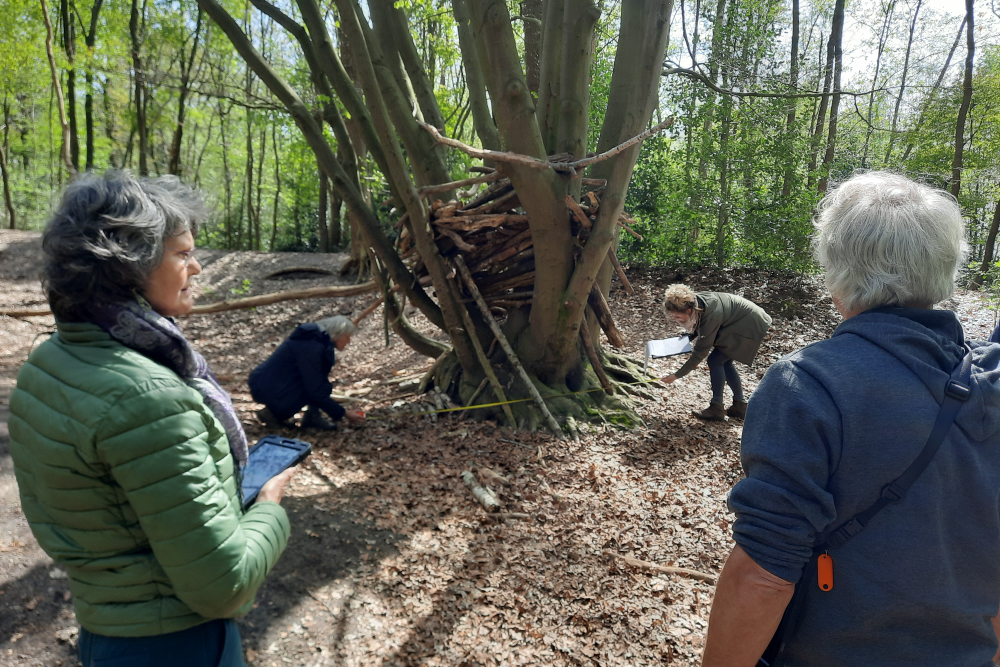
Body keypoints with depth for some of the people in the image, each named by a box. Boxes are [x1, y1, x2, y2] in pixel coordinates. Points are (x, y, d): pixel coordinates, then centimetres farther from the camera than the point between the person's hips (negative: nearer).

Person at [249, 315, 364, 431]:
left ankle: (312, 417, 1)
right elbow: (316, 392, -23)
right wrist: (344, 413, -16)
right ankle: (273, 413, -7)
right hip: (267, 390, -9)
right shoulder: (311, 348, -24)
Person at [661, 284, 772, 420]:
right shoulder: (694, 302, -11)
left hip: (750, 326, -9)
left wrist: (677, 375, -22)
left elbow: (700, 352, -26)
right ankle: (740, 406, 21)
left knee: (715, 360, -11)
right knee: (724, 362, 12)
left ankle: (716, 409, -3)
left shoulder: (710, 316, -34)